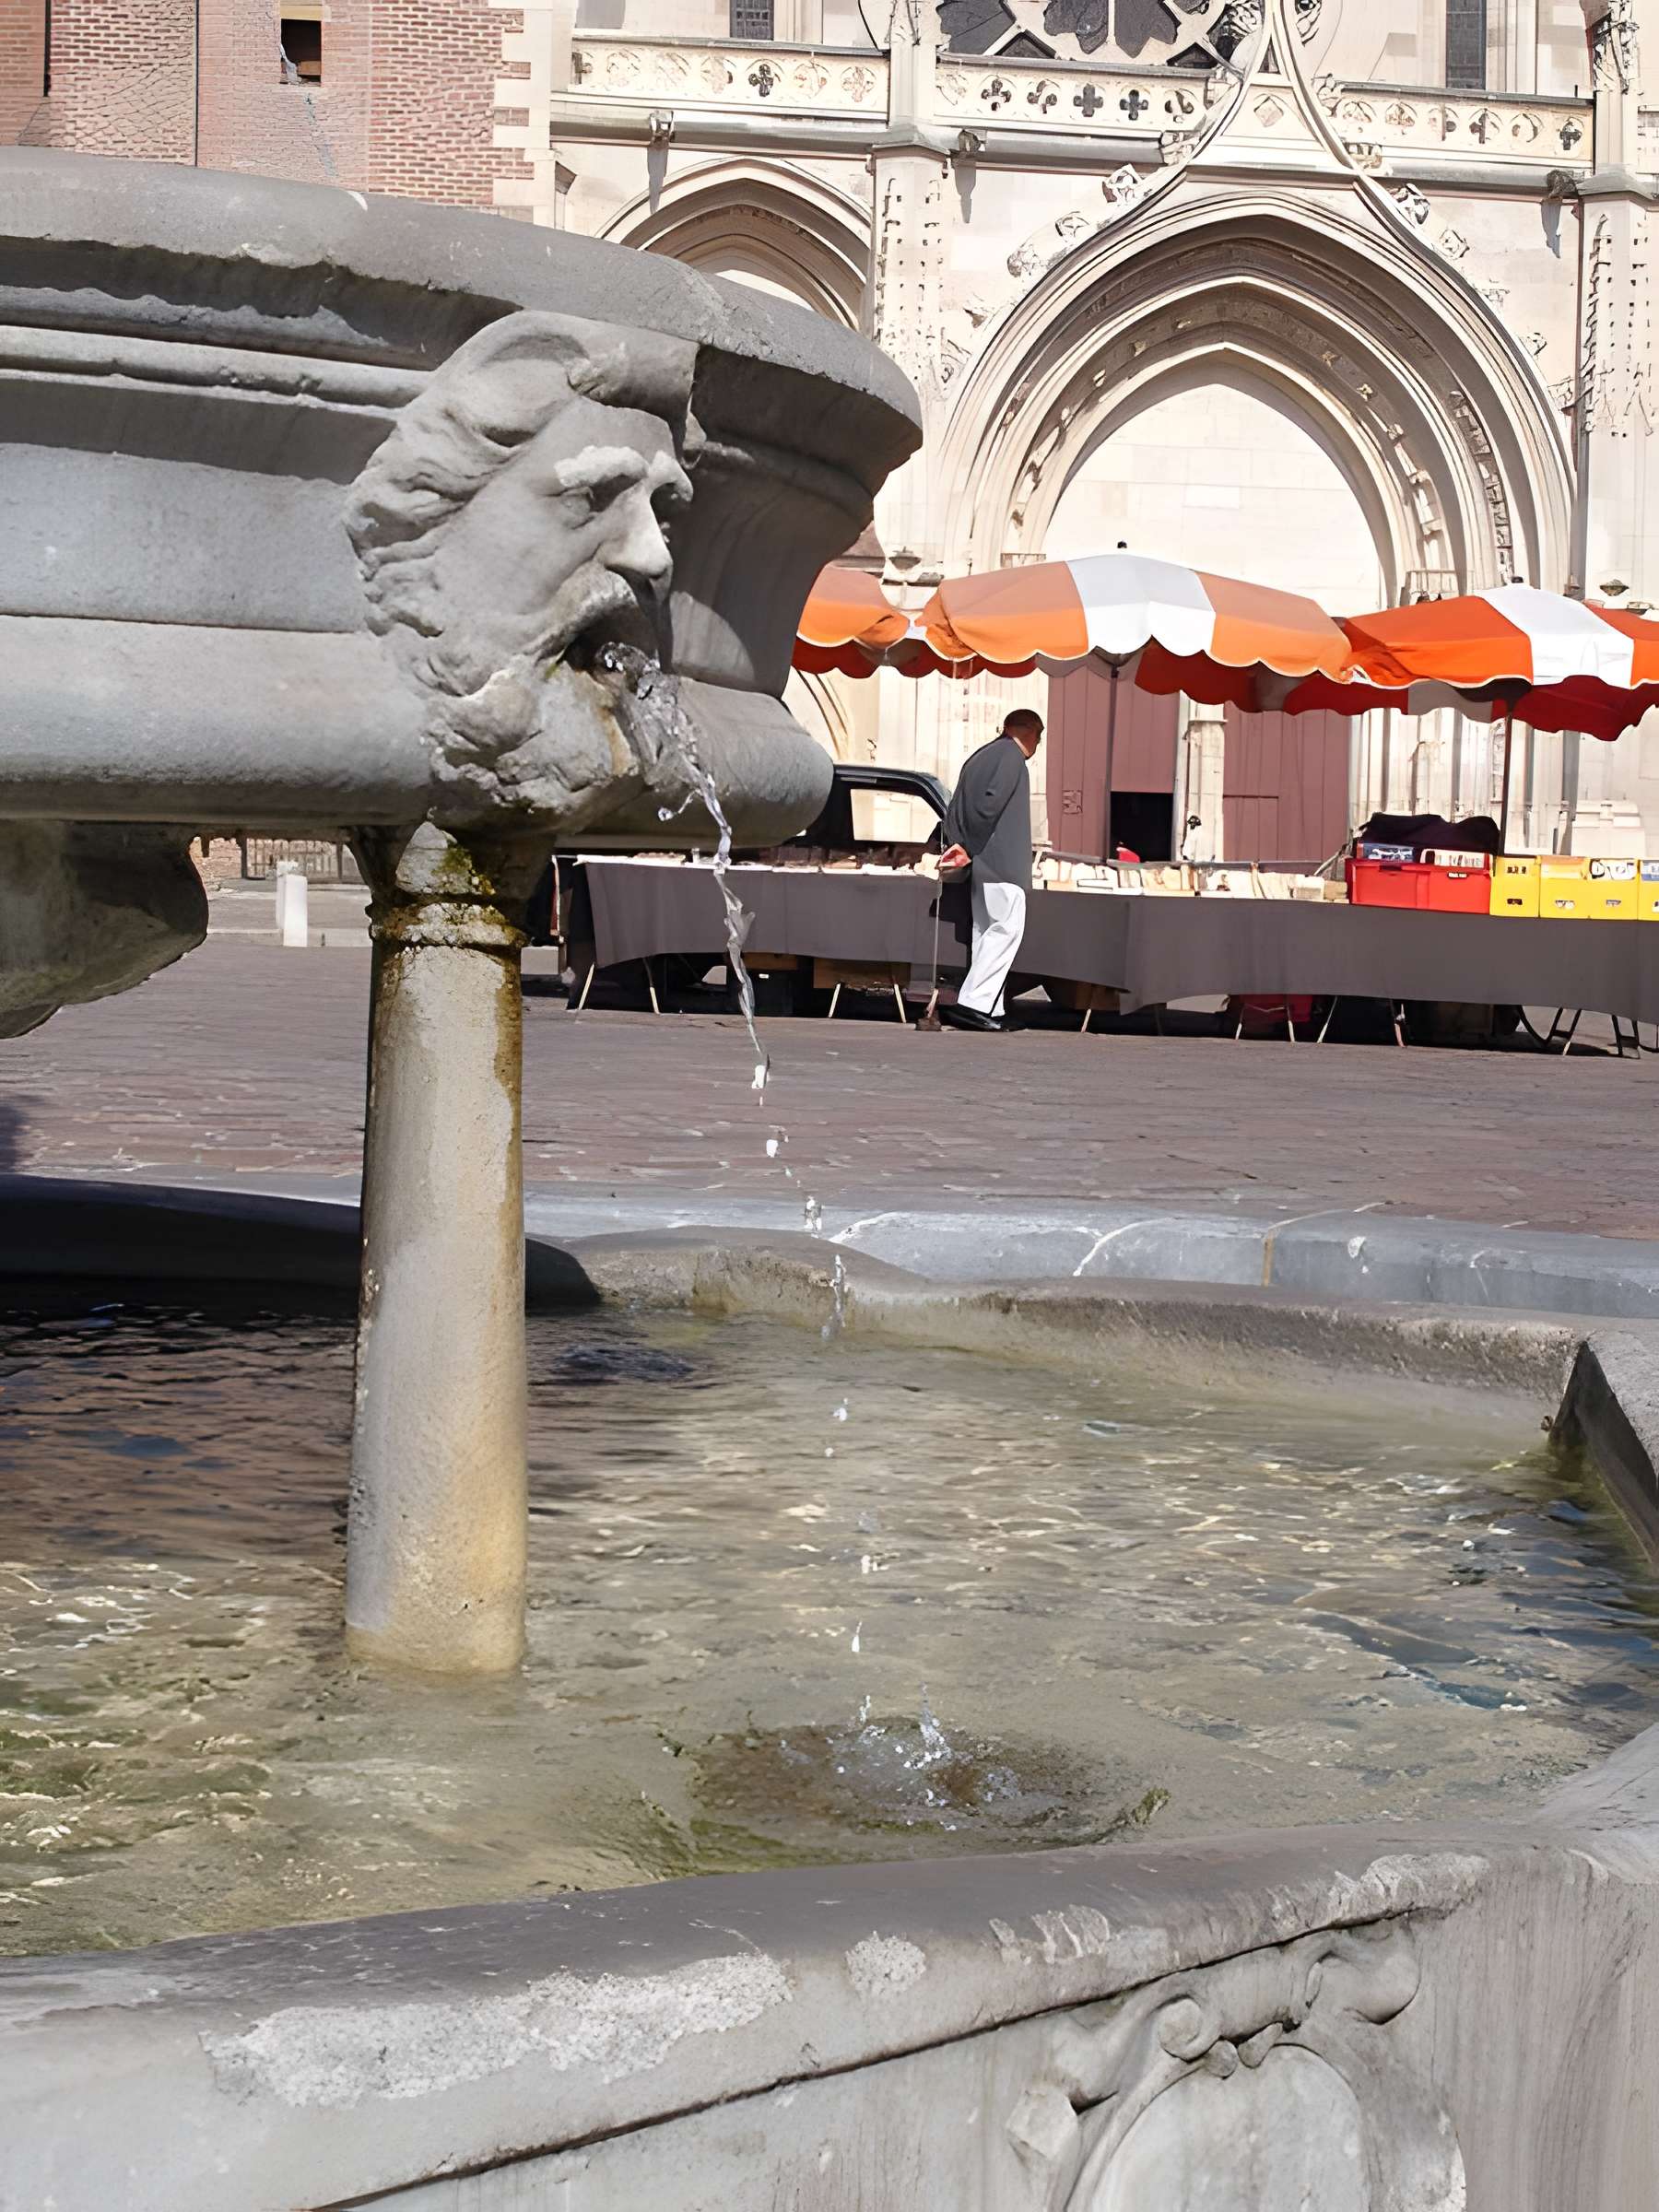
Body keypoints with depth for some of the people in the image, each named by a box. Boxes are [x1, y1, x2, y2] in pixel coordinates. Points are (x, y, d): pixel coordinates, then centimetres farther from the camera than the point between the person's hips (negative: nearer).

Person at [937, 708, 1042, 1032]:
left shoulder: (977, 758, 22)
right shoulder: (1012, 756, -6)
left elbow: (953, 811, 16)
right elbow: (991, 802, -18)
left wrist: (961, 845, 4)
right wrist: (969, 850, -13)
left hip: (983, 864, 9)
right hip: (1002, 864, -9)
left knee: (986, 931, 9)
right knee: (1007, 928, -11)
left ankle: (988, 1010, 6)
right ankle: (973, 1003, -19)